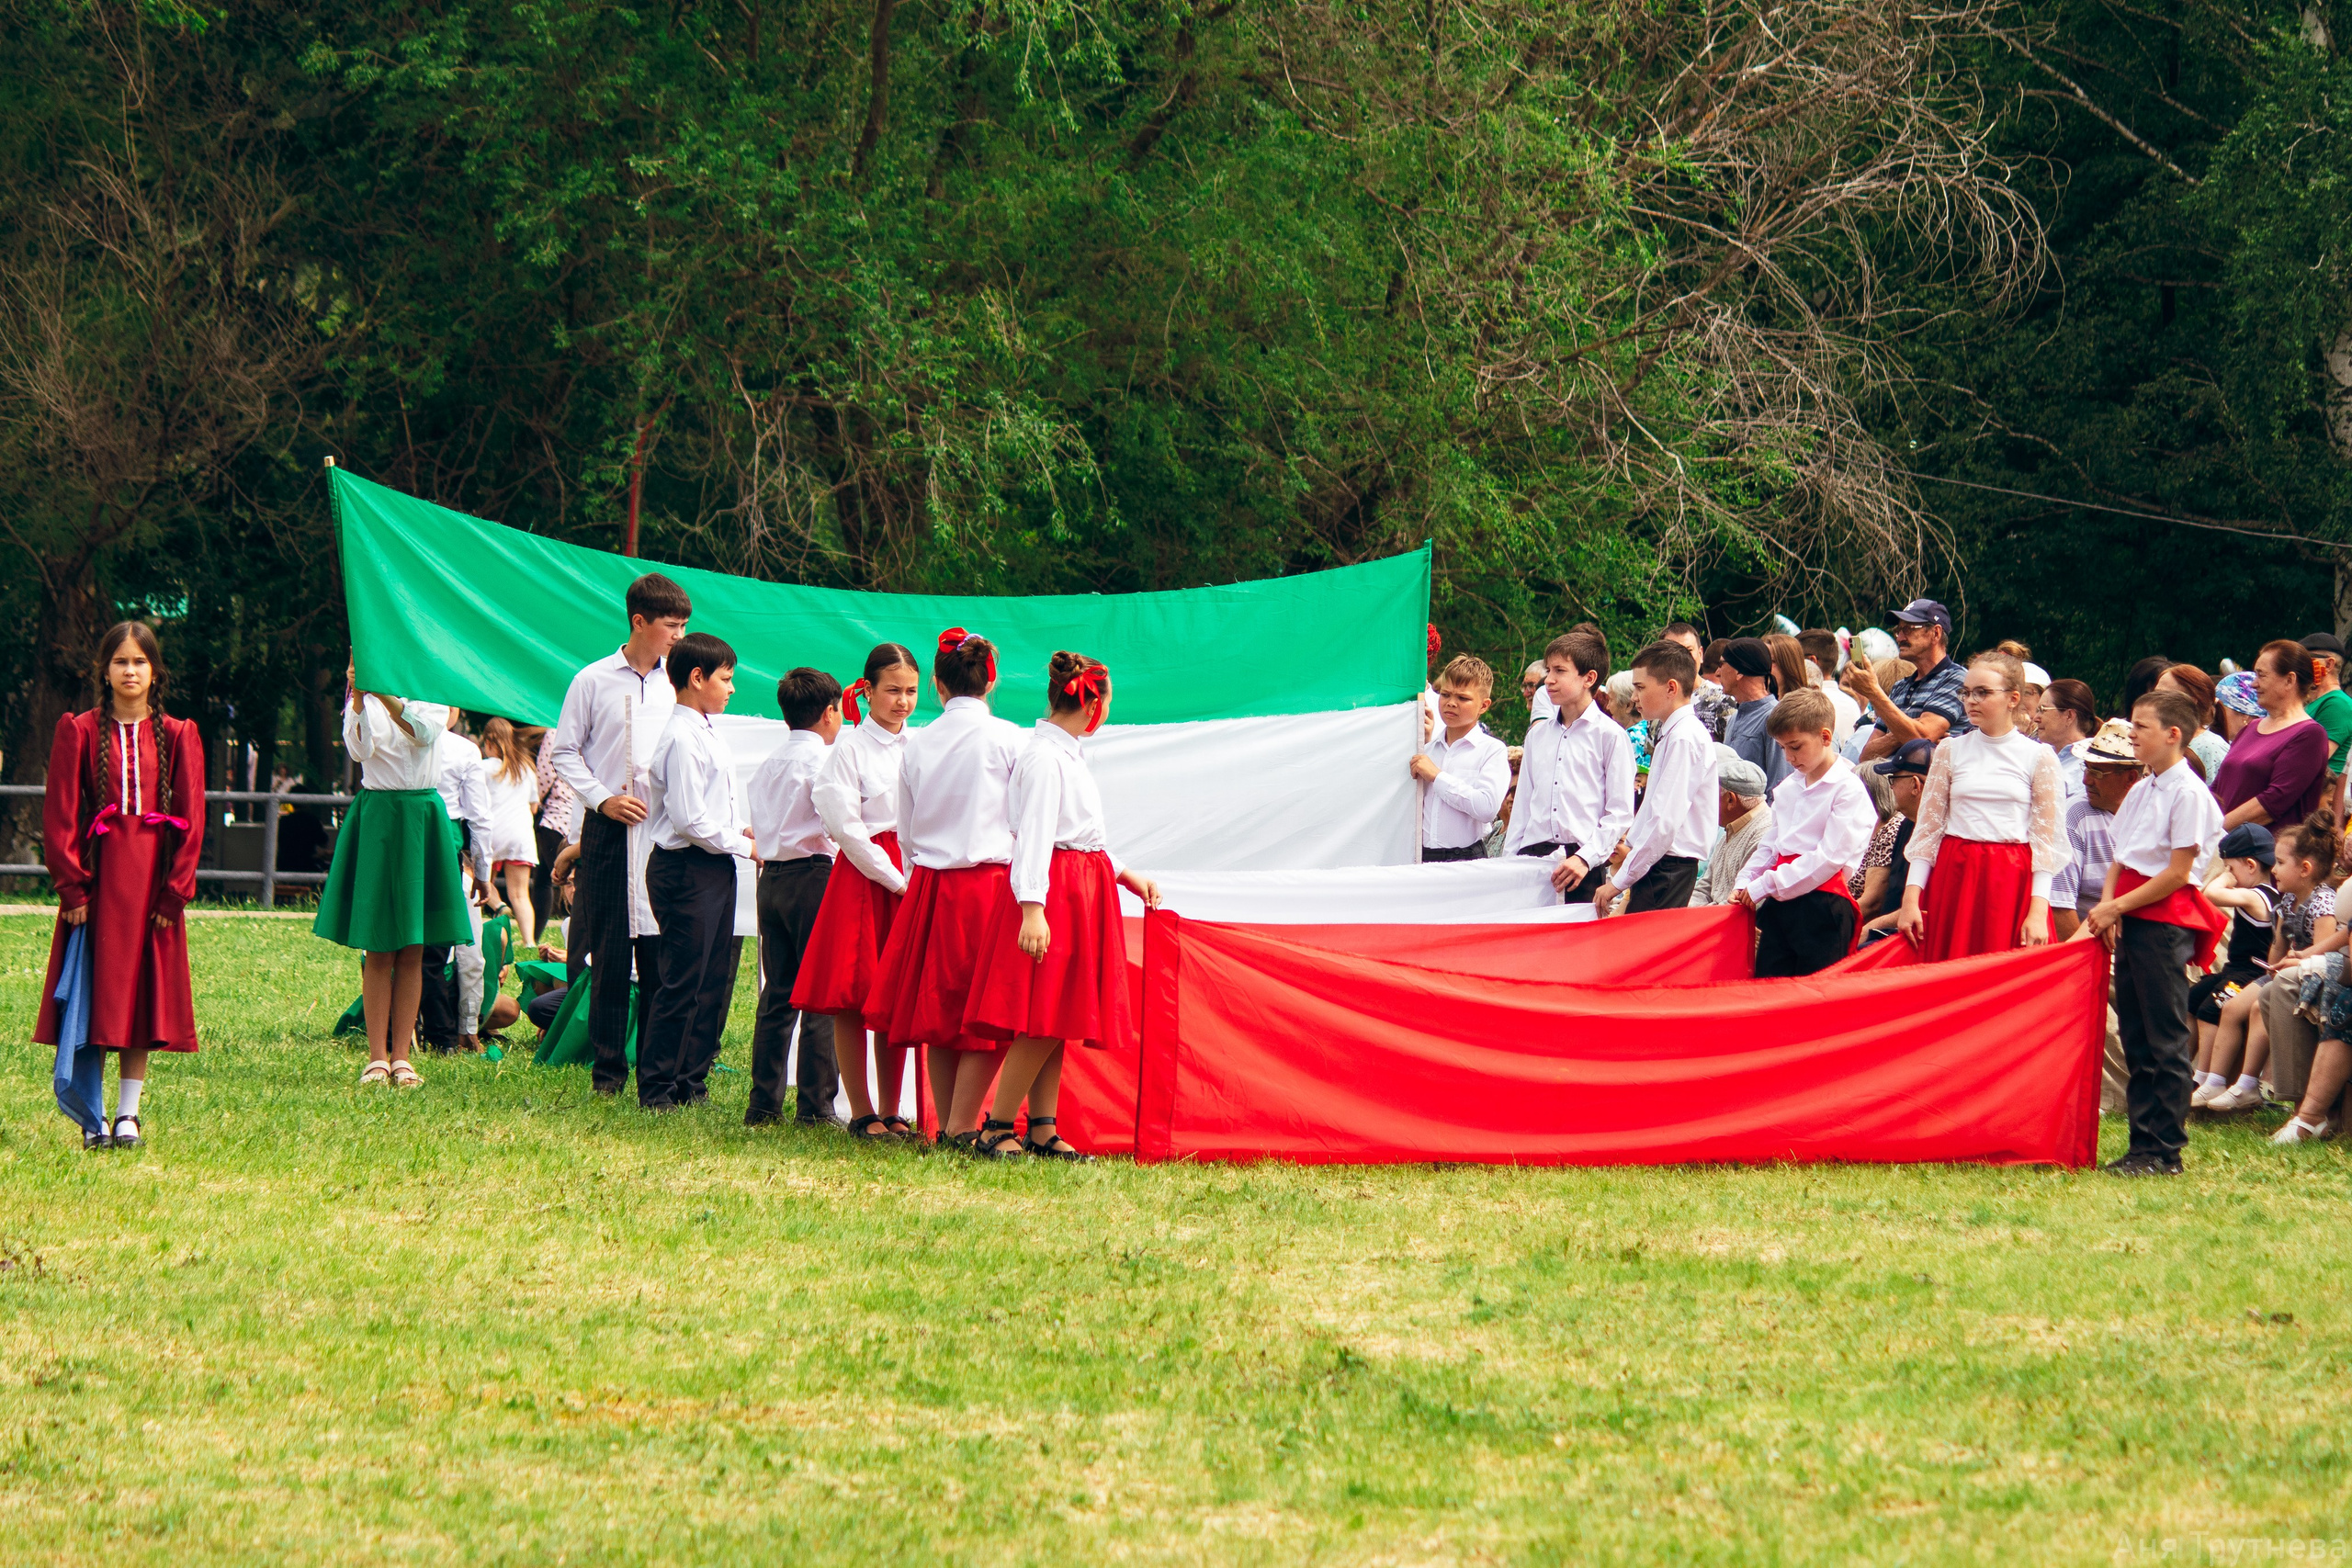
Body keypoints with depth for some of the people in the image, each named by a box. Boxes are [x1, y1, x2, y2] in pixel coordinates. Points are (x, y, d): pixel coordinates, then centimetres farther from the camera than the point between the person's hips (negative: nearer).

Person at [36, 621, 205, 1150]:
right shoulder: (80, 732, 3)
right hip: (96, 878, -1)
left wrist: (175, 891, -4)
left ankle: (128, 1114, 7)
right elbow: (60, 813, 0)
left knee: (143, 995, 1)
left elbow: (191, 819, 5)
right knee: (92, 993, -2)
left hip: (153, 882, 1)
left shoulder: (176, 737, 8)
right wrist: (72, 885, -9)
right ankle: (92, 1119, 3)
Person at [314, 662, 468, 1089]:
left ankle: (401, 1056, 6)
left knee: (413, 951, 2)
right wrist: (359, 698, -26)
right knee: (379, 949, -2)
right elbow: (359, 749, -12)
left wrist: (385, 692, -30)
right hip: (377, 813, -1)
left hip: (423, 814, 1)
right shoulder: (361, 697, 5)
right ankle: (377, 1057, 0)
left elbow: (424, 732, -16)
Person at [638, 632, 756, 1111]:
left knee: (714, 980, 11)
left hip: (715, 869, 10)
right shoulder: (682, 739, -16)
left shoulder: (706, 734, 14)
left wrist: (741, 829, 8)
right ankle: (656, 1087, 1)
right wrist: (744, 845, -12)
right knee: (682, 983, -6)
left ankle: (691, 1080, 18)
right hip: (686, 870, -10)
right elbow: (689, 820, -20)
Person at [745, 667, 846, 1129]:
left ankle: (764, 1103, 10)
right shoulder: (822, 760, -9)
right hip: (814, 875, -7)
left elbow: (756, 825, 15)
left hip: (772, 878, 7)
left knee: (777, 994, 10)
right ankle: (815, 1105, -6)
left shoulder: (769, 764, 14)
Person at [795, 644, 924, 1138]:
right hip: (862, 876, -4)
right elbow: (847, 828, -9)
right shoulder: (849, 750, -4)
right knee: (853, 1001, -3)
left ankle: (890, 1110, 11)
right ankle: (862, 1111, 3)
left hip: (912, 881, 4)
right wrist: (898, 881, -11)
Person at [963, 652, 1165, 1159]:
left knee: (1056, 1023, 8)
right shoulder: (1043, 757, -13)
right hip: (1052, 889, -10)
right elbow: (1033, 834, -20)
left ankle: (1042, 1131, 8)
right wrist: (1031, 907, -27)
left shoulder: (1067, 755, 18)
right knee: (1043, 1020, -12)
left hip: (1082, 891, 10)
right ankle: (995, 1130, -10)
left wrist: (1126, 876, 31)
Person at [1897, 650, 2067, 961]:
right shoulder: (1951, 750, 8)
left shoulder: (2038, 757, 1)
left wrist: (2038, 911, -9)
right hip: (1954, 879, 2)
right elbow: (1927, 828, 8)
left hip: (2012, 886, -2)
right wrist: (1910, 899, 0)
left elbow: (2046, 840, -1)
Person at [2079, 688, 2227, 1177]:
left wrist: (2118, 905, -12)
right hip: (2130, 918, 9)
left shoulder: (2188, 793, -11)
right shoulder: (2140, 791, 15)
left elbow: (2178, 871, -14)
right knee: (2136, 1037, 9)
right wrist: (2108, 905, -2)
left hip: (2165, 918, -9)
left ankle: (2166, 1151, -3)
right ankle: (2143, 1144, 14)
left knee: (2166, 1039, -5)